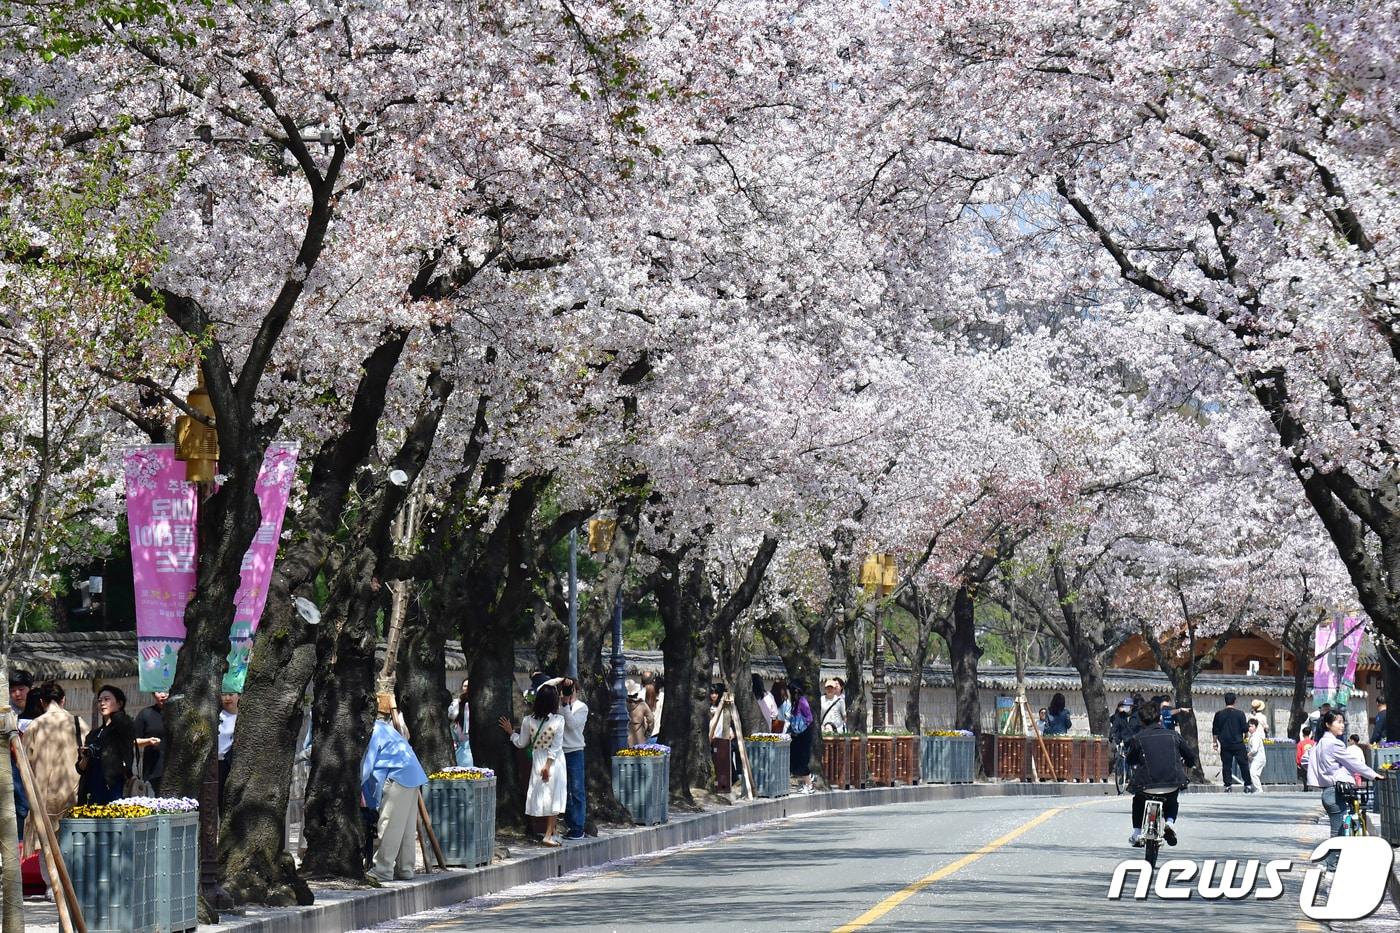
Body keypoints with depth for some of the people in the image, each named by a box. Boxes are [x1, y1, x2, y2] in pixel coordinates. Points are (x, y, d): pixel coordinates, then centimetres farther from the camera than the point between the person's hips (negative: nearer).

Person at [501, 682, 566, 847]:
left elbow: (521, 743, 2)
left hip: (538, 762, 3)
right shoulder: (558, 720, -15)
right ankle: (549, 834, -3)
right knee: (555, 797, 5)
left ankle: (553, 832, 23)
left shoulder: (528, 720, -9)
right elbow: (556, 746, -16)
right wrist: (548, 764, -11)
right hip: (556, 762, -3)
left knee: (543, 796, 14)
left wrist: (511, 732, 17)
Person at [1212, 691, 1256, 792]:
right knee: (1244, 764, 6)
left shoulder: (1219, 715, 1)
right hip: (1238, 744, -2)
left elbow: (1215, 731, 5)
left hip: (1225, 745, 2)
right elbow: (1245, 729, -5)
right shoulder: (1240, 714, -6)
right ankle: (1248, 785, 7)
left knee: (1226, 765, 5)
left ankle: (1228, 785, -1)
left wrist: (1215, 742, 16)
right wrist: (1248, 726, 18)